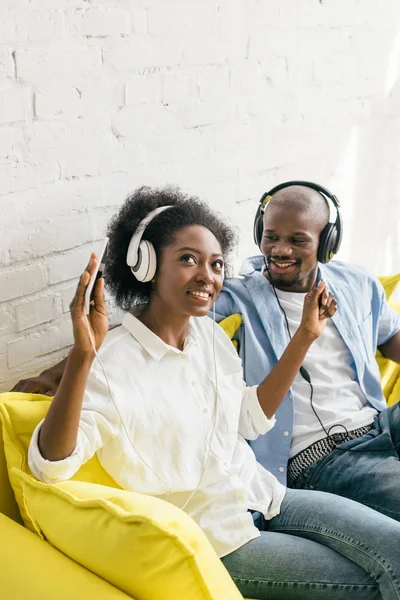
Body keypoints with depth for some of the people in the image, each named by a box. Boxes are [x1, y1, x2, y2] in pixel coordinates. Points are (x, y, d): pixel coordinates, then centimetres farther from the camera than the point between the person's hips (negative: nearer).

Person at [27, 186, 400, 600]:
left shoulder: (211, 335, 5)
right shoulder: (110, 363, -19)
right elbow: (50, 465, -28)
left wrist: (305, 335, 6)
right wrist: (81, 355, -43)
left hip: (261, 498, 7)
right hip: (208, 539, -7)